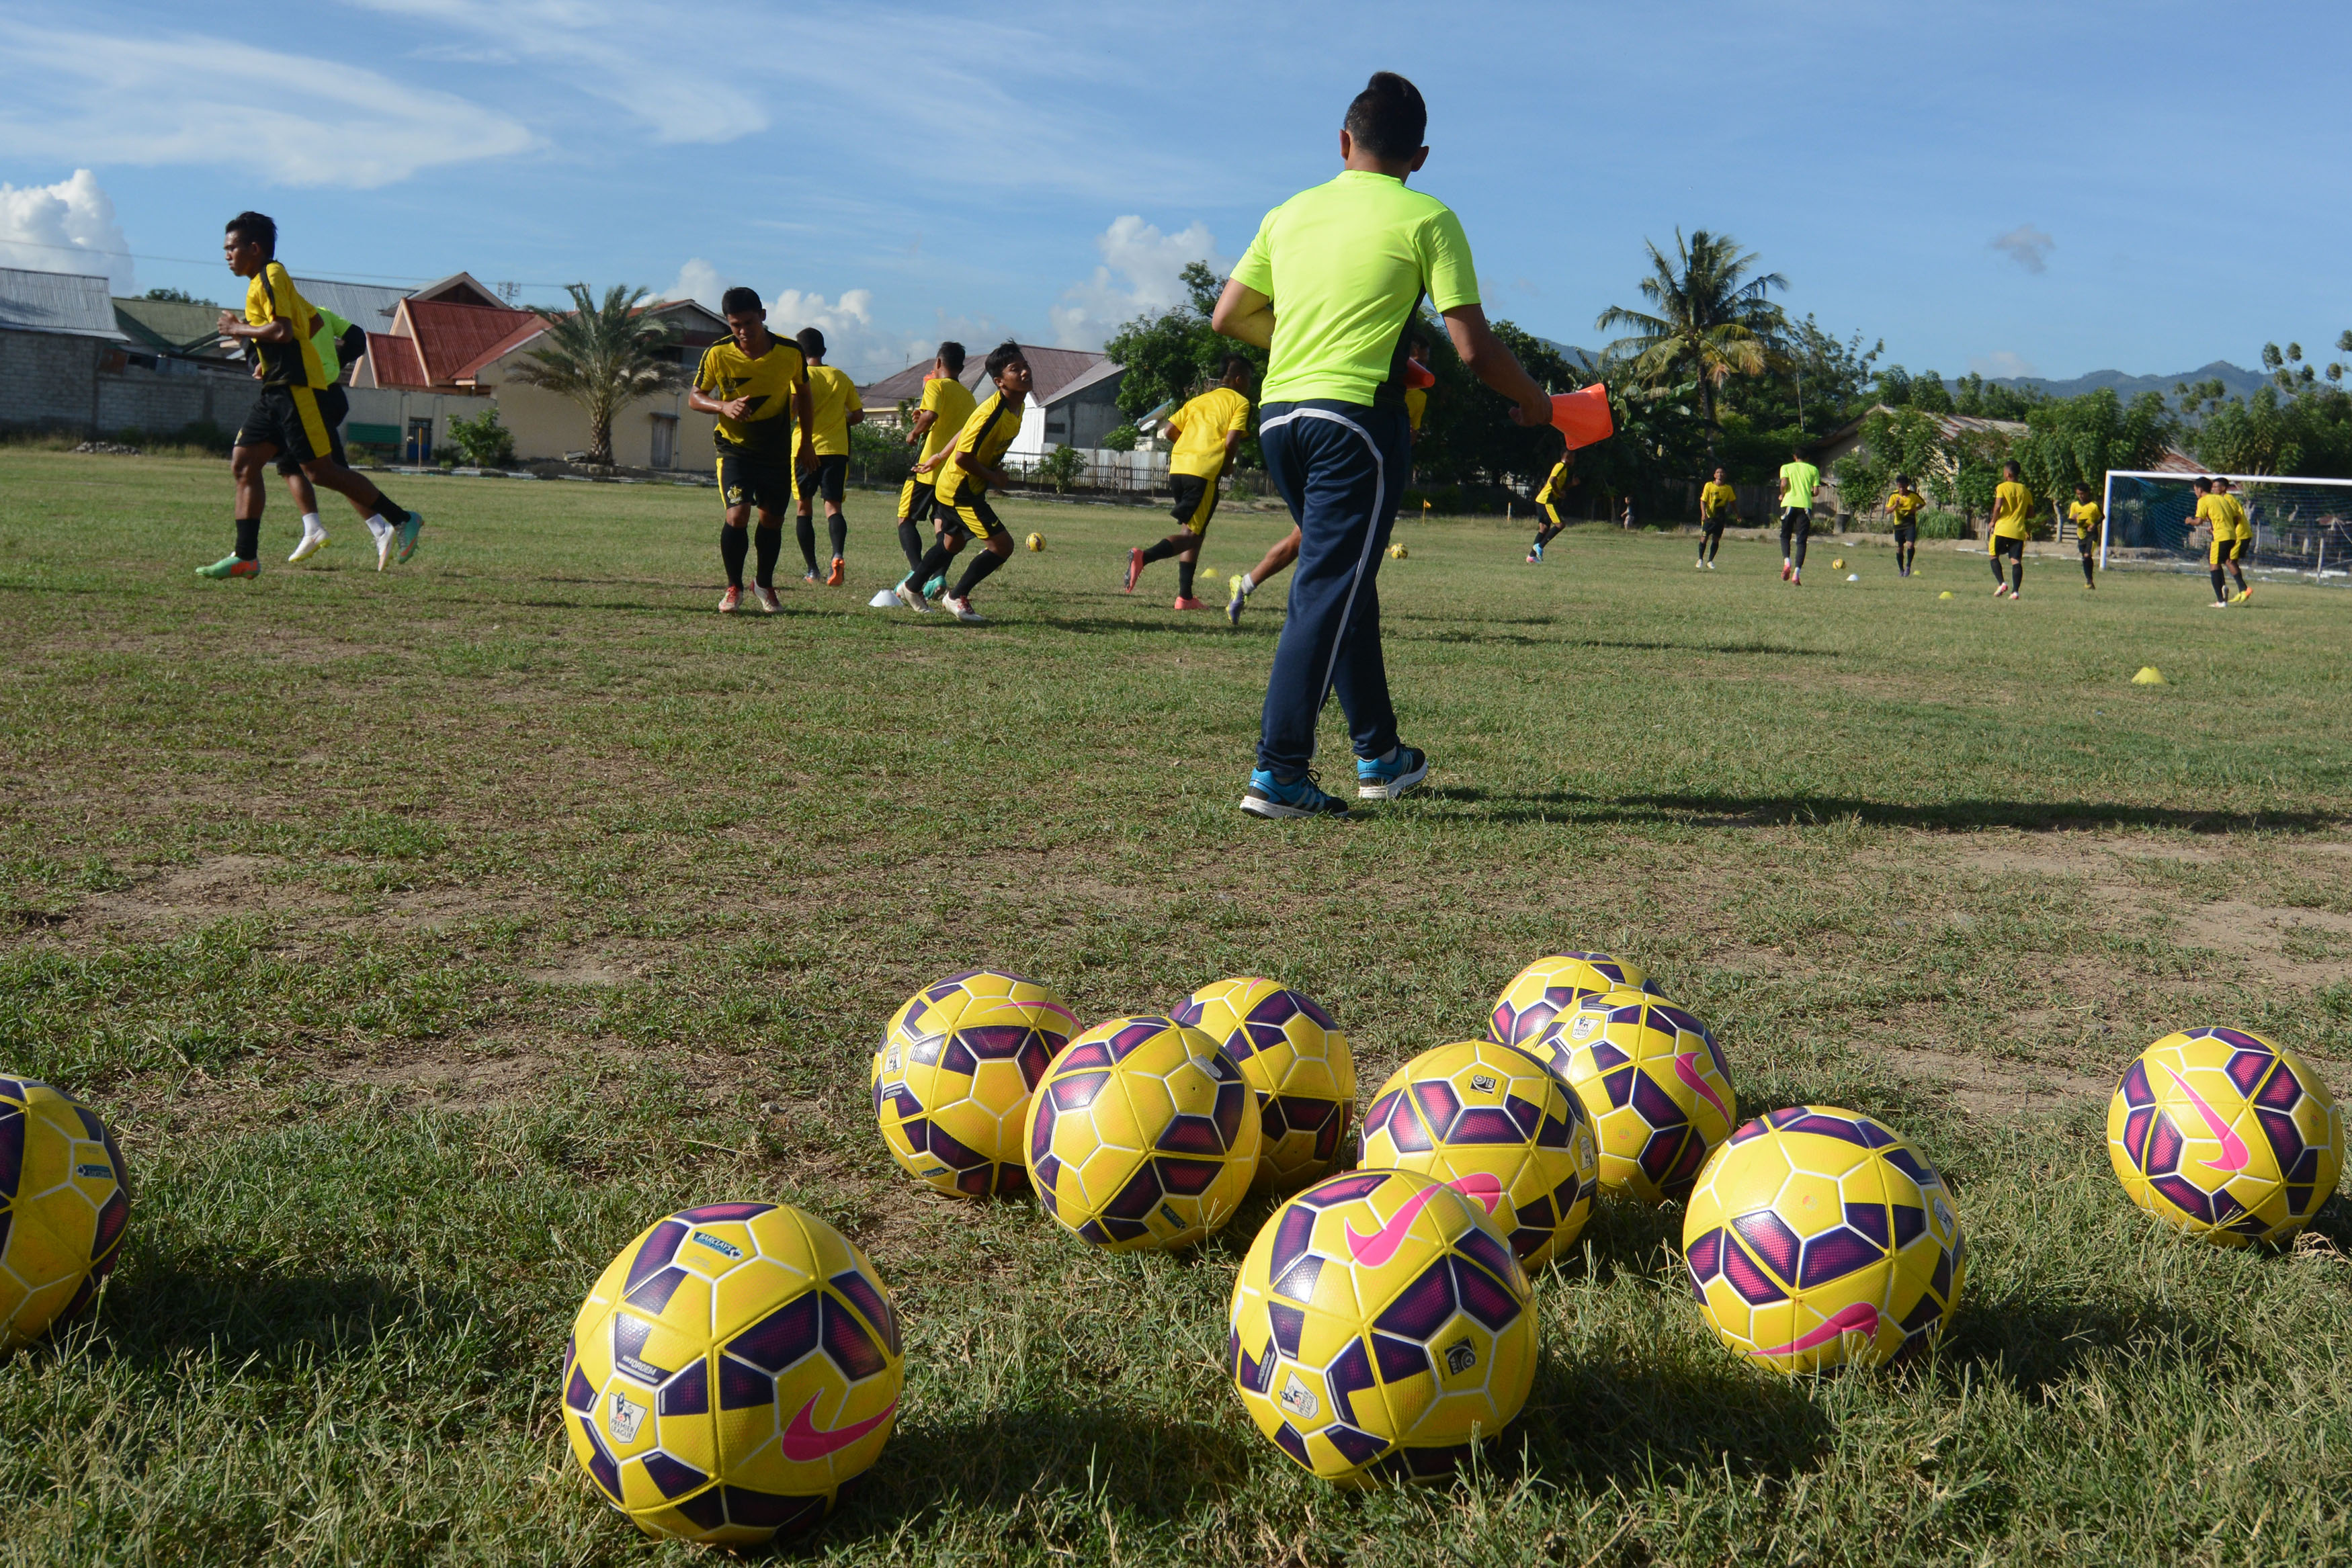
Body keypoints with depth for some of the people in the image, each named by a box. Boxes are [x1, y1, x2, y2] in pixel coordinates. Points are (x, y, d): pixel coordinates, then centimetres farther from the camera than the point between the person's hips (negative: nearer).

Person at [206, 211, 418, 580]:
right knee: (243, 463, 3)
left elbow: (282, 331, -21)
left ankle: (401, 520, -2)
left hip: (296, 387, -10)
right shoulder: (265, 281, 21)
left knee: (319, 469, -9)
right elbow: (313, 322, 28)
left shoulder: (271, 276, -9)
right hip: (277, 388, 10)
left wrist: (238, 329, -8)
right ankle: (246, 557, 2)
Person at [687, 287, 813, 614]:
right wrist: (724, 407, -26)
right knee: (737, 515, -18)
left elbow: (802, 392, 7)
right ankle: (734, 587, 2)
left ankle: (764, 584, 33)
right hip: (734, 448, -2)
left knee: (772, 520, 10)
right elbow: (694, 397, -5)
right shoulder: (717, 354, -16)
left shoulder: (791, 352, -12)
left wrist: (806, 443, 10)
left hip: (777, 451, 2)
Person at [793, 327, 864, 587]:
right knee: (833, 507, -3)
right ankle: (838, 556, -30)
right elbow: (858, 416, 13)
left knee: (805, 508, 10)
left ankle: (812, 569, 9)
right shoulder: (842, 377, 9)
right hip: (837, 449, 2)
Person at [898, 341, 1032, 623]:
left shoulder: (1016, 405, 1)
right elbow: (963, 458, -28)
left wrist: (942, 457, 22)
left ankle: (910, 588, 42)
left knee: (952, 542, 26)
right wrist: (994, 478, -17)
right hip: (961, 490, -10)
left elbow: (968, 431, 15)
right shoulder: (992, 413, -28)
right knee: (1002, 544, -11)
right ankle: (958, 598, 3)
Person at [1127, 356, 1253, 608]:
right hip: (1205, 471, -7)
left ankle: (1185, 596, 10)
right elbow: (1231, 441, -8)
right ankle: (1144, 556, -31)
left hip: (1178, 467, 7)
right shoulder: (1240, 402, 5)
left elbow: (1170, 428, 15)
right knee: (1192, 535, -5)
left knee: (1192, 531, 16)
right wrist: (1227, 466, 9)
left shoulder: (1200, 399, 24)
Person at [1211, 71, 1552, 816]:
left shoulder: (1289, 214, 12)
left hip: (1279, 413, 6)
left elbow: (1229, 317, 16)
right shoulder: (1427, 220, -1)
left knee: (1344, 583, 17)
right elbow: (1474, 349, -6)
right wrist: (1533, 401, 11)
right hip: (1357, 420, -6)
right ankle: (1278, 773, -10)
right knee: (1329, 592, -5)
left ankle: (1380, 755, 26)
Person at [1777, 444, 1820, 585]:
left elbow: (1784, 484, -9)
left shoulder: (1786, 467, 8)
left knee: (1785, 536, 14)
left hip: (1789, 504, -1)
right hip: (1805, 505, 1)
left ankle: (1787, 561, -13)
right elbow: (1815, 491, 4)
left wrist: (1782, 494, 10)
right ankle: (1797, 572, -11)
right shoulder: (1813, 470, 12)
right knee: (1801, 541, 2)